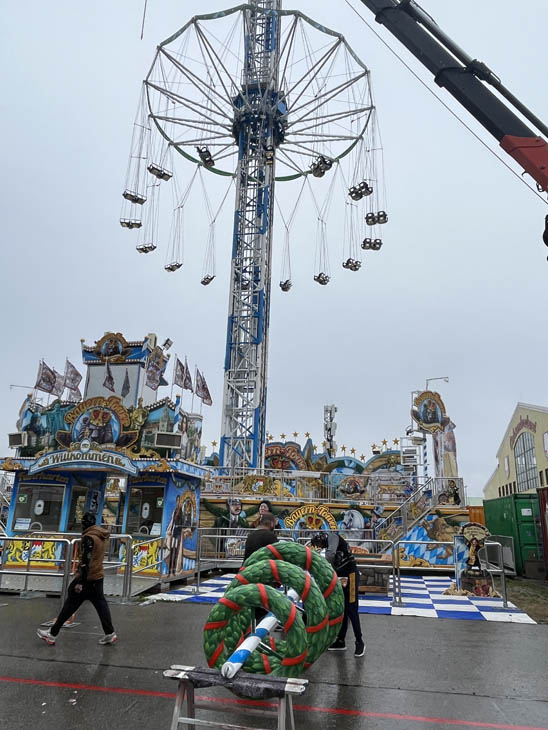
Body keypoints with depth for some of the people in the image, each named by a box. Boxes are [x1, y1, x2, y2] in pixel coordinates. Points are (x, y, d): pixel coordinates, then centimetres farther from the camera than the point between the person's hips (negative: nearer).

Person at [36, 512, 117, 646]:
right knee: (100, 604, 10)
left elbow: (86, 561, -22)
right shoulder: (101, 536, 8)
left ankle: (52, 634, 13)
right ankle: (110, 634, 10)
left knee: (70, 605, 3)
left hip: (87, 578, -8)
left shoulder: (89, 537, -18)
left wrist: (79, 582, -20)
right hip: (98, 577, 8)